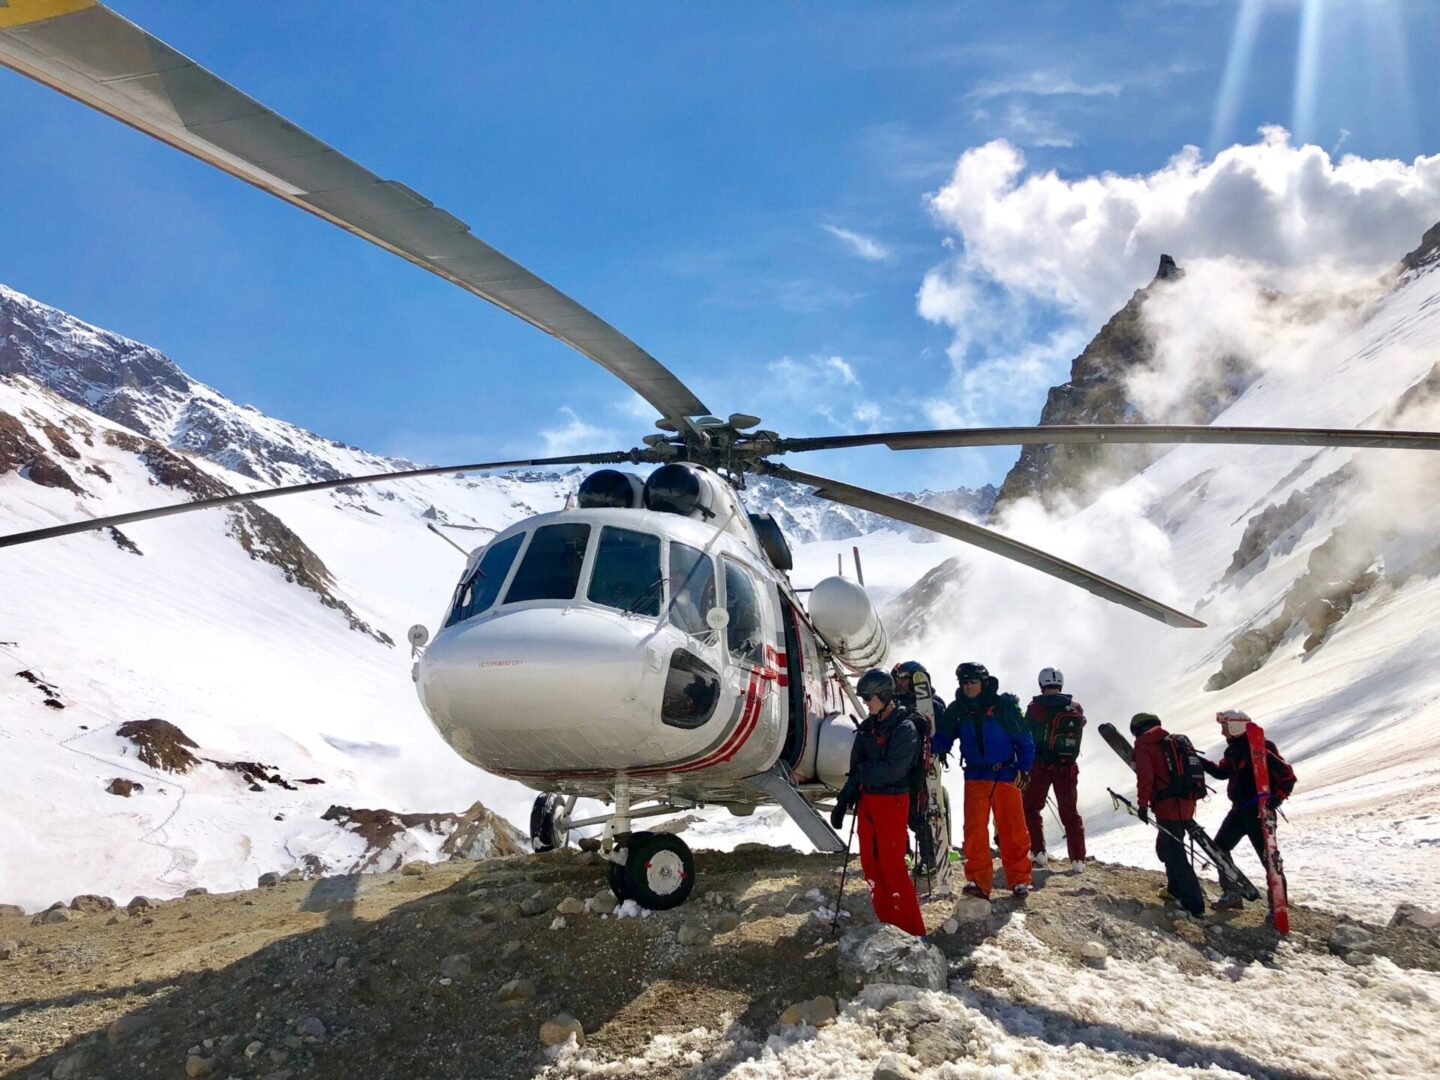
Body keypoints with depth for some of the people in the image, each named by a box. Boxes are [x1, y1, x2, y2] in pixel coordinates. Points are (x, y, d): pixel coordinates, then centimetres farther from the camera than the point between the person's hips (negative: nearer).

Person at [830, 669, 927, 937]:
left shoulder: (905, 728, -13)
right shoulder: (868, 727, 11)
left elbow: (892, 771, -21)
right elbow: (856, 768, 12)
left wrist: (863, 773, -8)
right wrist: (843, 801, 5)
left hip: (892, 801, -8)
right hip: (867, 801, 8)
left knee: (892, 867, -7)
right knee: (870, 864, 10)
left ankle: (912, 932, 3)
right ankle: (887, 923, 21)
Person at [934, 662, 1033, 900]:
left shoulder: (1004, 705, -6)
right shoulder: (957, 709, 4)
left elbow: (1023, 739, -2)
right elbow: (944, 737, 6)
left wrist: (1024, 768, -9)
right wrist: (933, 752, -14)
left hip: (1005, 775, -2)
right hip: (975, 776, 2)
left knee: (1013, 830, 2)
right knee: (974, 829, -6)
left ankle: (1019, 879, 17)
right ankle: (978, 880, 1)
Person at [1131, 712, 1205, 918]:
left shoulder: (1144, 745, -2)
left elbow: (1145, 776, -14)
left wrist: (1143, 804, -12)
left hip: (1168, 806, -8)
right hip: (1187, 804, 8)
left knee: (1174, 854, -4)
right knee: (1166, 847, 24)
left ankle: (1193, 903, -6)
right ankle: (1176, 889, 34)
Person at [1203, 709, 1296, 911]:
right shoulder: (1234, 750, 8)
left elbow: (1288, 775, -19)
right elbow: (1221, 772, 21)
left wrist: (1275, 800, -24)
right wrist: (1198, 761, 12)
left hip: (1259, 813, -9)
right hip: (1239, 811, 9)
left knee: (1269, 858, -4)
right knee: (1219, 848, 12)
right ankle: (1232, 894, 23)